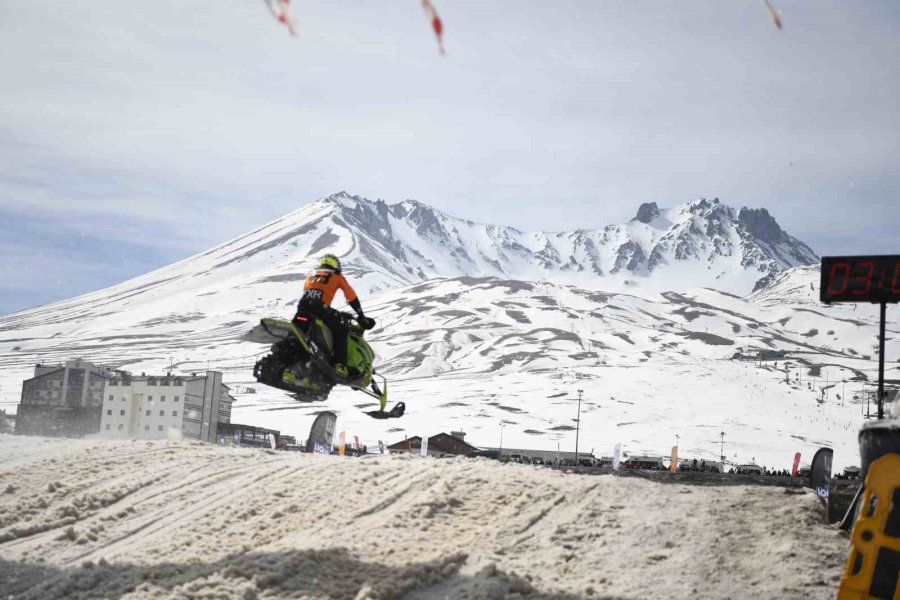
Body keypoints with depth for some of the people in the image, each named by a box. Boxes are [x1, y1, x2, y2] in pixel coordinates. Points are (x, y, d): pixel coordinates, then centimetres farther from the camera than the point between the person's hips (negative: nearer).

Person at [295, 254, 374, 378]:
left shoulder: (312, 273, 32)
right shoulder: (337, 276, 21)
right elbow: (352, 297, 20)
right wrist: (361, 316, 27)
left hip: (302, 305, 4)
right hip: (320, 307, -4)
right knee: (340, 332, 8)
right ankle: (340, 365, -7)